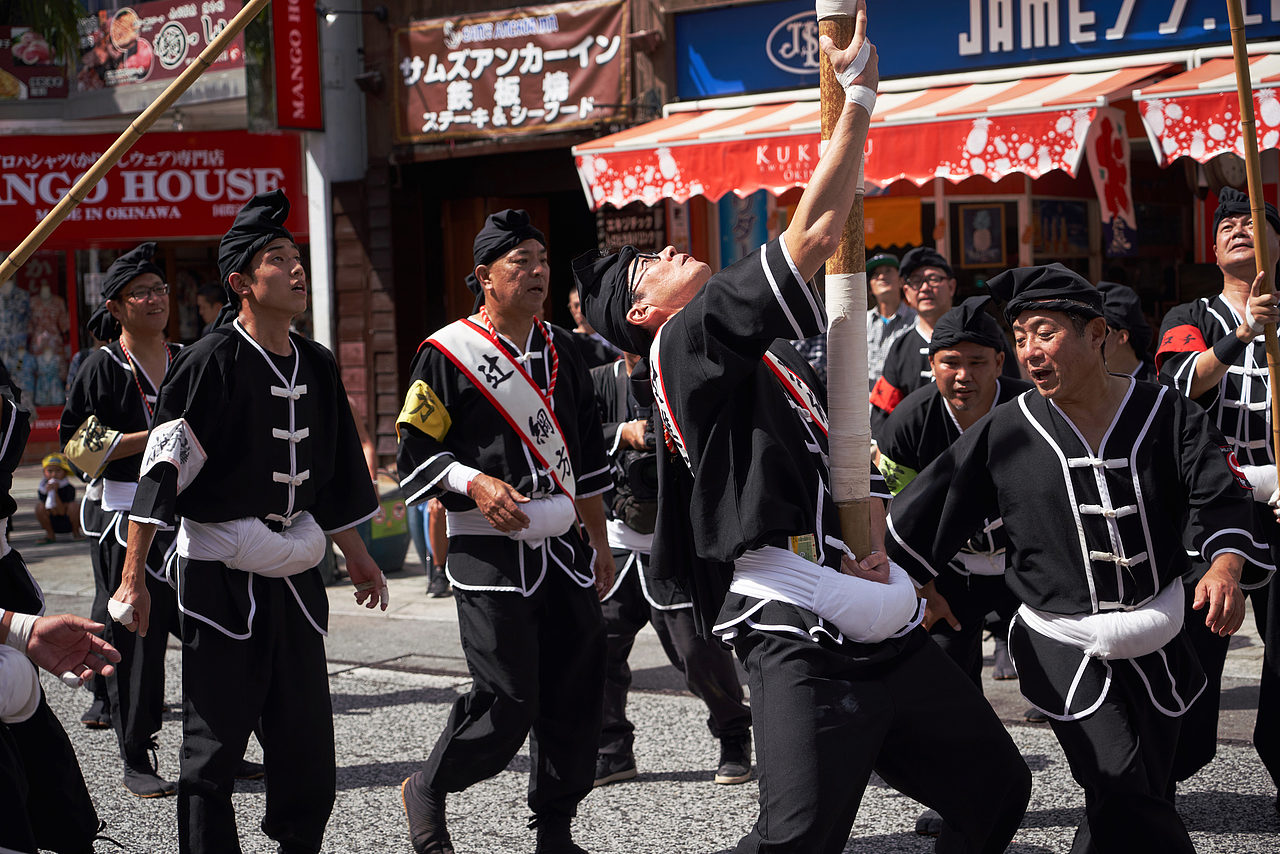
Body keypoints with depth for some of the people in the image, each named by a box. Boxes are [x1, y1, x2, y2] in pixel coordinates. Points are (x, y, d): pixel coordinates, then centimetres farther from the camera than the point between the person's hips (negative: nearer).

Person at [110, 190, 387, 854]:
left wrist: (355, 555, 25)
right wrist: (133, 578, -16)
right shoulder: (209, 363, -12)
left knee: (307, 744, 9)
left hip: (294, 573, 6)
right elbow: (161, 471, -14)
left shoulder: (317, 366, 8)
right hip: (220, 572, -6)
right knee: (213, 748, -3)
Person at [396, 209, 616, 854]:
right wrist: (475, 484, -21)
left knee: (576, 698, 3)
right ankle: (426, 790, 13)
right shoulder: (447, 354, -6)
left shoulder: (561, 351, 13)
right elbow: (416, 454, -6)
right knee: (508, 703, -10)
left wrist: (600, 546, 18)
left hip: (562, 551, 6)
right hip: (490, 554, -6)